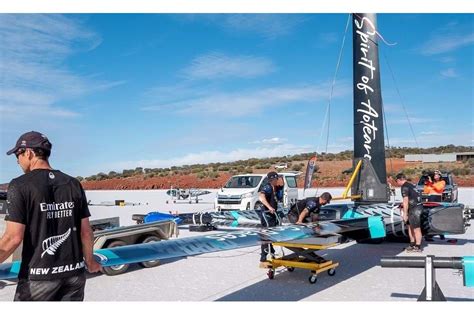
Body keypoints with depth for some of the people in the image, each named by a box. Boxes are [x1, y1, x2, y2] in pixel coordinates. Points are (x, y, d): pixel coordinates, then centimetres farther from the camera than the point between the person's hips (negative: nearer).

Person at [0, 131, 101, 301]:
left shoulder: (20, 185, -9)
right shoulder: (74, 184, 4)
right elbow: (86, 232, 6)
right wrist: (90, 262, 21)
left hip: (39, 276, -4)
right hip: (74, 272, 5)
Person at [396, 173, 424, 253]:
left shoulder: (404, 187, -13)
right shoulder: (410, 185, 17)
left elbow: (405, 201, -17)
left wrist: (405, 214, -14)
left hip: (415, 209, -10)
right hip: (418, 207, 10)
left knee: (416, 229, -2)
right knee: (410, 227, 18)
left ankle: (418, 247, 5)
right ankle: (412, 245, 26)